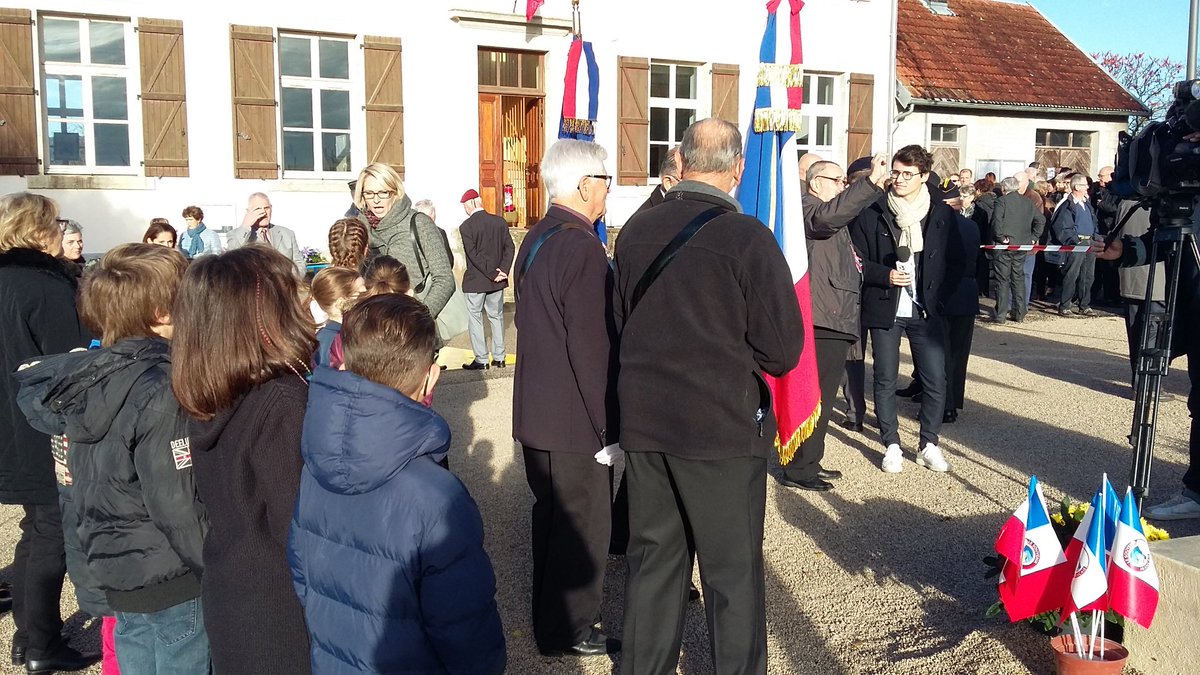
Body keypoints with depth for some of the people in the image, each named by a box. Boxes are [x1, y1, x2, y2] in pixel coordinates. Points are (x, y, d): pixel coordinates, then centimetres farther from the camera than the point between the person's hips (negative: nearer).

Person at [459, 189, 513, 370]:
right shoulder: (499, 222, 0)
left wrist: (493, 274, -13)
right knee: (497, 317, 15)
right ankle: (499, 357, 18)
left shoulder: (466, 226, -13)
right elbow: (509, 247, -2)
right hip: (497, 281, 5)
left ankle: (481, 359, 8)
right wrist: (503, 271, -5)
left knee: (475, 319, 6)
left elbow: (474, 255, -17)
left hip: (475, 282, -5)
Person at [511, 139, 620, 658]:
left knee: (552, 516, 21)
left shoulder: (536, 238, 9)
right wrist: (607, 428, -16)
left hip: (534, 410, 10)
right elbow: (592, 350, -23)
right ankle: (568, 633, 19)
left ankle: (550, 617, 36)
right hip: (573, 420, -9)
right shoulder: (582, 250, -21)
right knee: (583, 525, 5)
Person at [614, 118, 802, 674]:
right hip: (723, 424, -5)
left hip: (643, 420, 5)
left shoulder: (635, 231, 0)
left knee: (652, 554, 18)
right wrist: (733, 359, 6)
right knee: (732, 569, 9)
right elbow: (782, 350, -12)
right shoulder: (747, 237, -15)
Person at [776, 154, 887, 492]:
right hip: (820, 322, -11)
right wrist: (872, 182, -34)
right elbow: (829, 215, -31)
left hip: (836, 321, 11)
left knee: (822, 396, 16)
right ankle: (797, 470, -2)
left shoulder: (836, 223, 27)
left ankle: (810, 462, 25)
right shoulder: (808, 208, -6)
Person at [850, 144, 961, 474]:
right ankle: (892, 445, 18)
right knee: (885, 380, 5)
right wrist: (885, 276, -15)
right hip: (884, 309, -1)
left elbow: (955, 263, 11)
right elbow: (857, 260, 1)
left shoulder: (943, 215, 5)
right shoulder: (872, 213, -1)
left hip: (926, 310, 1)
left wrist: (937, 292, -4)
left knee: (935, 380, 0)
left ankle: (929, 445, 17)